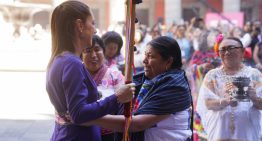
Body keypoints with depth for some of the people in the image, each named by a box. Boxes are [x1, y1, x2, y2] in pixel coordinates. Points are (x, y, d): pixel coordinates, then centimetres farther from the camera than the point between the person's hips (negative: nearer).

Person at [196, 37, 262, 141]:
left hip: (246, 131, 0)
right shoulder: (212, 75, 8)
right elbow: (208, 103, -2)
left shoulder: (253, 74, 5)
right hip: (220, 130, 0)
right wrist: (225, 101, -22)